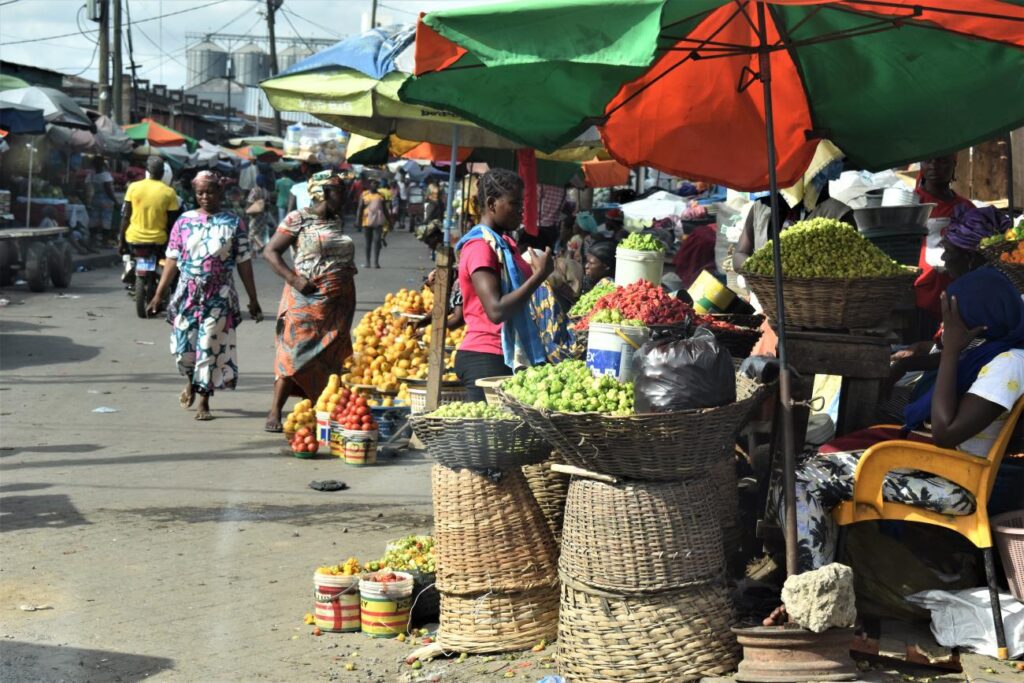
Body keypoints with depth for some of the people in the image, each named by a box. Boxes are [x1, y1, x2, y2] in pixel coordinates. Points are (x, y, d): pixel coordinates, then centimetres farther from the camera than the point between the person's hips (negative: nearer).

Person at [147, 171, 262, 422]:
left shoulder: (234, 224, 2)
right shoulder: (184, 221, 5)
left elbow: (244, 263, 3)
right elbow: (172, 260, 5)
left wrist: (253, 300, 3)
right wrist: (159, 294, 1)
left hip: (219, 297, -1)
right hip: (187, 294, 1)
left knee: (210, 347, -2)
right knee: (183, 345, 2)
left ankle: (204, 402, 9)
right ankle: (191, 381, 35)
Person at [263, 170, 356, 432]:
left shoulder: (337, 222, 16)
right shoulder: (298, 219, -3)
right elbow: (270, 251, -6)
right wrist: (294, 279, -16)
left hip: (339, 302, 6)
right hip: (306, 300, -6)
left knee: (330, 357, 4)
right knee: (295, 353, -10)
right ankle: (275, 412, -5)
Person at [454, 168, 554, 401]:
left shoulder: (504, 243, 18)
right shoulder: (480, 246, -12)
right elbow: (496, 310, -22)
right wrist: (539, 275, -18)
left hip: (506, 357, 9)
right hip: (485, 358, -9)